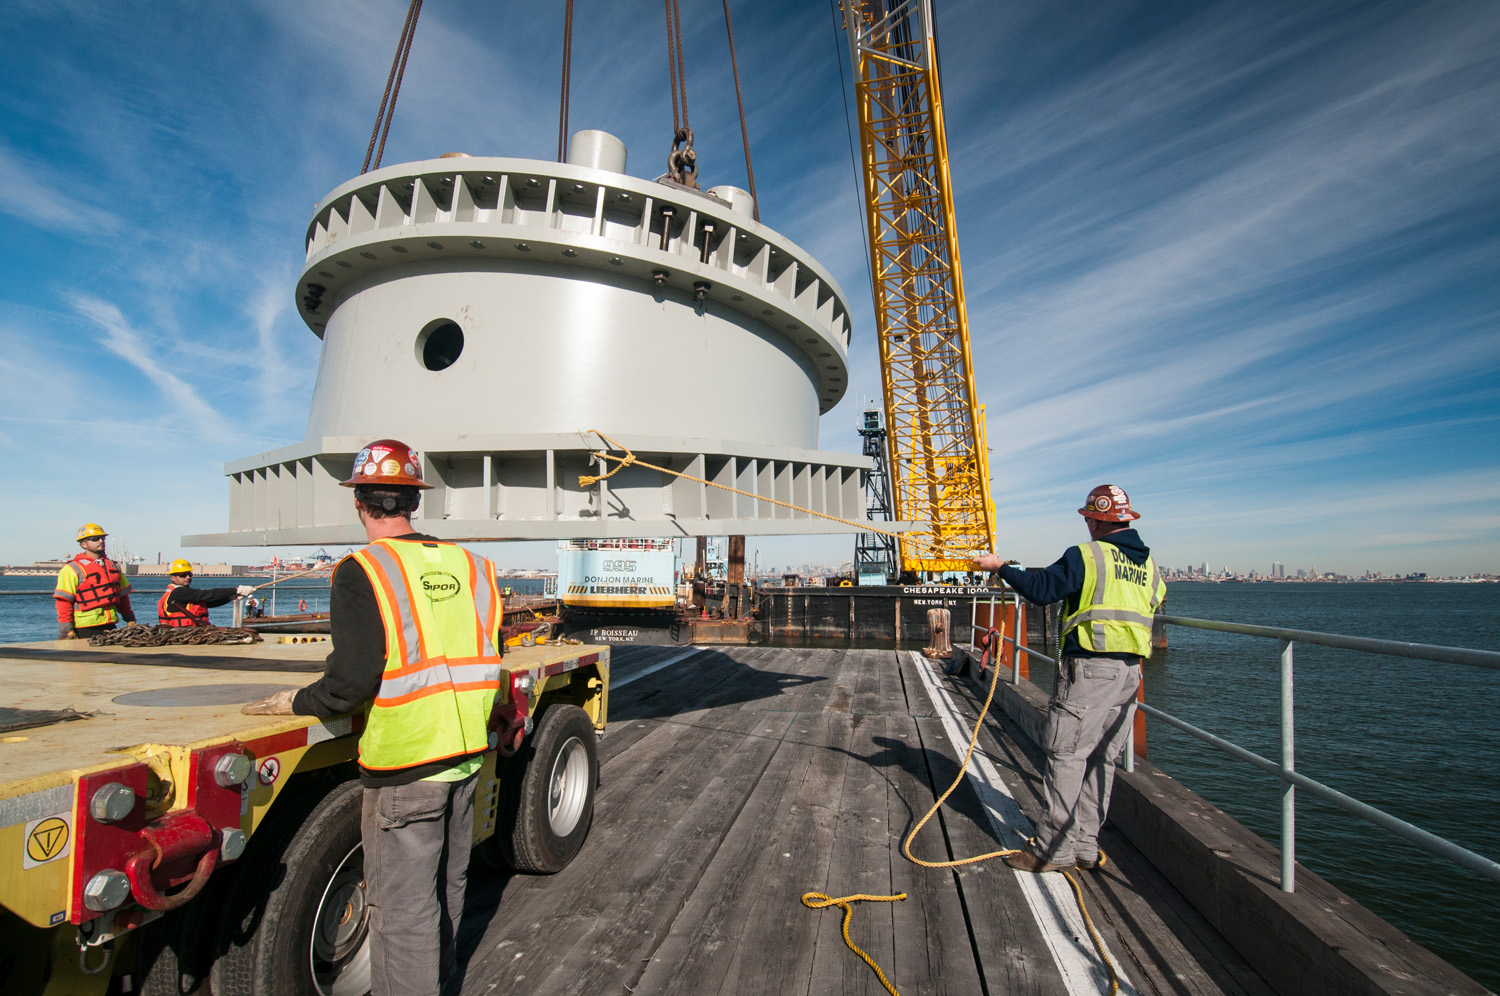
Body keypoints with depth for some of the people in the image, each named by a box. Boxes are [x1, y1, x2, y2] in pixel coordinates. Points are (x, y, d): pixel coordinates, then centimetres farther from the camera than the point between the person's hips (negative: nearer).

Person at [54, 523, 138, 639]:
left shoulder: (113, 566, 17)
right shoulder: (72, 569, -2)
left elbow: (123, 594, 21)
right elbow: (63, 601, -7)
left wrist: (130, 620, 15)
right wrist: (66, 631, -14)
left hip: (111, 627, 6)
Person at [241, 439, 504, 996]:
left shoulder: (362, 572, -14)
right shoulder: (465, 564, 4)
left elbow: (353, 681, -18)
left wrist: (297, 702, 0)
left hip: (406, 764, -7)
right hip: (468, 752, 7)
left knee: (403, 906, 9)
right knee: (448, 883, 25)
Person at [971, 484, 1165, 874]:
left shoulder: (1087, 556, -11)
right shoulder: (1147, 564, 13)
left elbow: (1042, 589, -16)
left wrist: (1000, 567, -5)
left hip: (1089, 668, -8)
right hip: (1130, 672, 8)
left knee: (1066, 755, -2)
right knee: (1102, 759, 13)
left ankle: (1053, 848, 4)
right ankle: (1085, 847, 21)